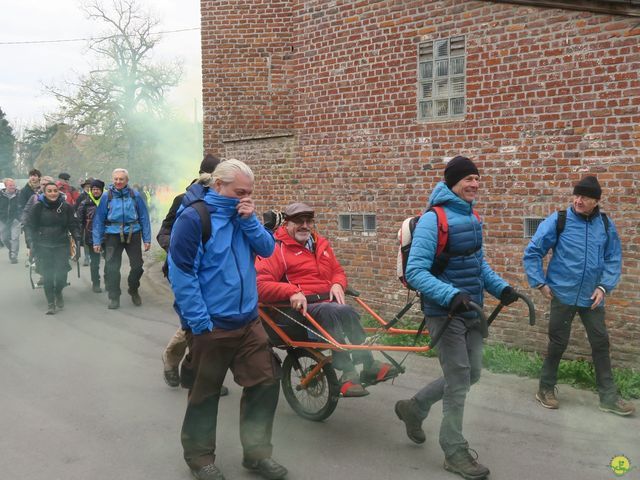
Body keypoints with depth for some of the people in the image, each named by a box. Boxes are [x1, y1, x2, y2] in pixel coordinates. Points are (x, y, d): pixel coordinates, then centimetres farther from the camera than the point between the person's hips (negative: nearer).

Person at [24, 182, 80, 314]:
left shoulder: (66, 207, 3)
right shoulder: (38, 207, -1)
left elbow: (74, 225, 9)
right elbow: (29, 226, 5)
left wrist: (77, 240, -1)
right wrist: (31, 241, -5)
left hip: (62, 245, 1)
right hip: (43, 247, 0)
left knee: (61, 273, -9)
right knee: (47, 275, -4)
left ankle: (58, 293, 24)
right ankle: (50, 302, 11)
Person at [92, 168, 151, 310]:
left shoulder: (135, 196, 0)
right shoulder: (107, 196, -2)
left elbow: (144, 217, 3)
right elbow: (98, 219, 0)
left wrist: (147, 239, 0)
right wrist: (97, 241, -3)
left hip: (133, 234, 1)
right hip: (113, 235, -1)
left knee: (137, 265, 6)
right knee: (111, 268, -1)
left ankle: (133, 290, 32)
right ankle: (113, 297, 15)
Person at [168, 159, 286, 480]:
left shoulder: (242, 214, 9)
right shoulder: (193, 218, -14)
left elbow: (267, 249, 6)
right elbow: (181, 272, -17)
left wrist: (250, 220, -11)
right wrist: (200, 322, -18)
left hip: (248, 320, 7)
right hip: (211, 324, -6)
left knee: (265, 382, 8)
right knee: (205, 393, 8)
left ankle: (256, 452, 24)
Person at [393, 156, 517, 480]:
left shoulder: (473, 217, 7)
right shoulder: (433, 220, -18)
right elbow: (415, 272, -23)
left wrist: (500, 287, 4)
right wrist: (451, 295, -34)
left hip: (471, 310, 8)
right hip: (445, 312, -8)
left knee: (471, 374, 16)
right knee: (459, 381, -1)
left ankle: (413, 408, 35)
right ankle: (455, 452, 18)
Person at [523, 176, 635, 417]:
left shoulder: (606, 224, -1)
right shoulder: (557, 220, -10)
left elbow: (614, 259, 7)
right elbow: (532, 252, -6)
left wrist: (604, 286, -5)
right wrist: (540, 283, -8)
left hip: (592, 297, 3)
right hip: (563, 294, -3)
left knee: (601, 343, 9)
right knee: (558, 343, 6)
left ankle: (608, 396, 22)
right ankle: (546, 389, 24)